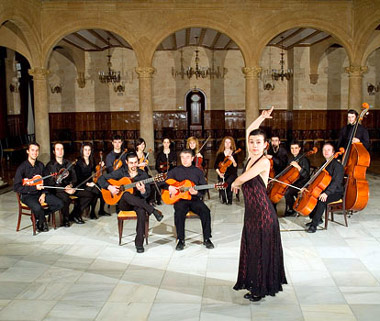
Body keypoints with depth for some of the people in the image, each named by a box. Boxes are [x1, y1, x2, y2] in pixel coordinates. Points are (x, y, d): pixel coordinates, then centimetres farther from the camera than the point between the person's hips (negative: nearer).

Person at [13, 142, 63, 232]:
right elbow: (16, 187, -16)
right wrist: (35, 187, -22)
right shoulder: (22, 167, -12)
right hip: (27, 195, -5)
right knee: (37, 208, -35)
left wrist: (44, 194, -5)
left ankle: (38, 216, 8)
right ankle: (41, 224, 0)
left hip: (40, 192, 5)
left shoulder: (40, 165, 5)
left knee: (59, 204, -12)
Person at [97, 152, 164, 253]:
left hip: (138, 202, 0)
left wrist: (143, 191, -28)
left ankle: (139, 243, -31)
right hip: (123, 203, 0)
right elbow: (101, 179, 4)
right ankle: (153, 211, -32)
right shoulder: (121, 172, 2)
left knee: (142, 210, -37)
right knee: (126, 195, -37)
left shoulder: (143, 174, 2)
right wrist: (109, 187, -15)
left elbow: (146, 195, -4)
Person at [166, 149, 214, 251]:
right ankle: (180, 240, -18)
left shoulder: (198, 172, 12)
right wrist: (169, 187, -10)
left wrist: (196, 192, -15)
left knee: (205, 211, -27)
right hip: (180, 199, -1)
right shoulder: (175, 171, 11)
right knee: (179, 212, -33)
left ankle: (207, 239, -11)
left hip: (194, 199, 1)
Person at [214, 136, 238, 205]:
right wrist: (219, 173, -8)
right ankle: (223, 199, -5)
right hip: (222, 173, 2)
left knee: (228, 182, -32)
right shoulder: (220, 154, 9)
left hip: (232, 173, -2)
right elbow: (215, 165, 7)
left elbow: (235, 166, -6)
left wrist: (233, 161, -26)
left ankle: (229, 200, -13)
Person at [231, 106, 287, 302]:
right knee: (251, 247, 17)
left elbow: (243, 178, -24)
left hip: (262, 212, -8)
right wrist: (261, 118, 14)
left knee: (261, 249, 4)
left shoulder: (264, 161, -18)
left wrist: (235, 184, -3)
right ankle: (253, 283, 33)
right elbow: (249, 130, 14)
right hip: (251, 211, 8)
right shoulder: (251, 157, 5)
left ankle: (261, 289, 18)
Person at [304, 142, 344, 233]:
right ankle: (318, 219, 5)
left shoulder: (337, 165, -14)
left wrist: (327, 193, -38)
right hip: (324, 190, 8)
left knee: (322, 200, -34)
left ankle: (314, 225, -27)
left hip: (336, 192, -8)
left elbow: (336, 182, -25)